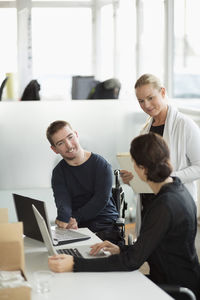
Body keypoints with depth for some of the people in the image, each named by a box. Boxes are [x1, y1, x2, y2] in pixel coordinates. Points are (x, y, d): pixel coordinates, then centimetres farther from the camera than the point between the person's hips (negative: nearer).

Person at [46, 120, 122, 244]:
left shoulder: (101, 165, -1)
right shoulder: (58, 173, 8)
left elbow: (101, 200, -10)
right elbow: (63, 202, -9)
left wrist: (74, 219, -20)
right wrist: (65, 219, -33)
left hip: (105, 226, -2)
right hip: (76, 229, 2)